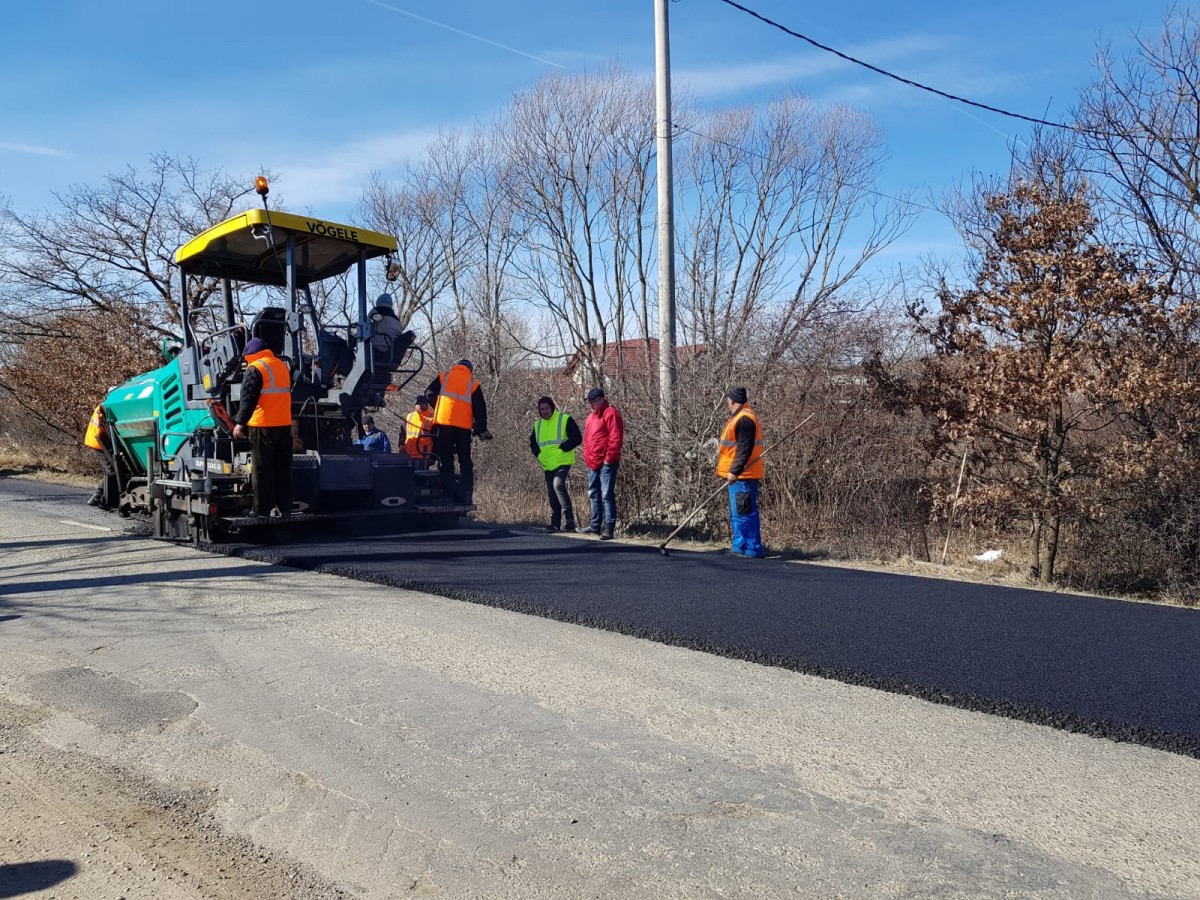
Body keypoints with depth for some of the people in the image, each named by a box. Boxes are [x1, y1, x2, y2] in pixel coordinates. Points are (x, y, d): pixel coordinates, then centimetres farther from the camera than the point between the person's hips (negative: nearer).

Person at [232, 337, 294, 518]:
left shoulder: (255, 369, -8)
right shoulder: (282, 366, 13)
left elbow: (248, 399, -14)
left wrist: (240, 423, -11)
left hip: (263, 426, -6)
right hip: (284, 425, 7)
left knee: (262, 470, 0)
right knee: (283, 469, 11)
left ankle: (262, 509, 2)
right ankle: (284, 508, 13)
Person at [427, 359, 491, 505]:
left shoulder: (443, 377, 12)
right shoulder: (473, 384, 11)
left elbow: (429, 393, 10)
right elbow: (480, 409, 7)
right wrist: (482, 430, 12)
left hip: (443, 424, 0)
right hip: (464, 427, 0)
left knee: (445, 462, 5)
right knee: (465, 463, 11)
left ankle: (448, 496, -6)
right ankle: (465, 497, 1)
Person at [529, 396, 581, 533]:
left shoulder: (565, 420, -5)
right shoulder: (538, 424, 13)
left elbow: (577, 438, -10)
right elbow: (532, 442, 25)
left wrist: (562, 448, -17)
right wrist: (537, 453, 6)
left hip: (563, 462, -7)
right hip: (547, 465, 7)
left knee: (558, 484, -26)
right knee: (551, 493, 8)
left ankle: (569, 519, -23)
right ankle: (555, 523, 17)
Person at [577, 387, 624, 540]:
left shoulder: (610, 413, -10)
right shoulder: (591, 415, 18)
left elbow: (616, 438, -16)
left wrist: (609, 458, -18)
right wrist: (587, 456, 16)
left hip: (606, 463, -10)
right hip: (592, 463, 10)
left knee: (607, 495, -9)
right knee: (594, 495, 15)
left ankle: (608, 528, -8)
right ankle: (595, 525, 24)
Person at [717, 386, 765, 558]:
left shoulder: (744, 419, -16)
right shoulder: (740, 417, 17)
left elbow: (745, 449, -22)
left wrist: (734, 471, -22)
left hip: (741, 476, -11)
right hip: (738, 475, 11)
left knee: (744, 514, -8)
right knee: (737, 514, 16)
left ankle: (753, 549, -4)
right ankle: (740, 547, 23)